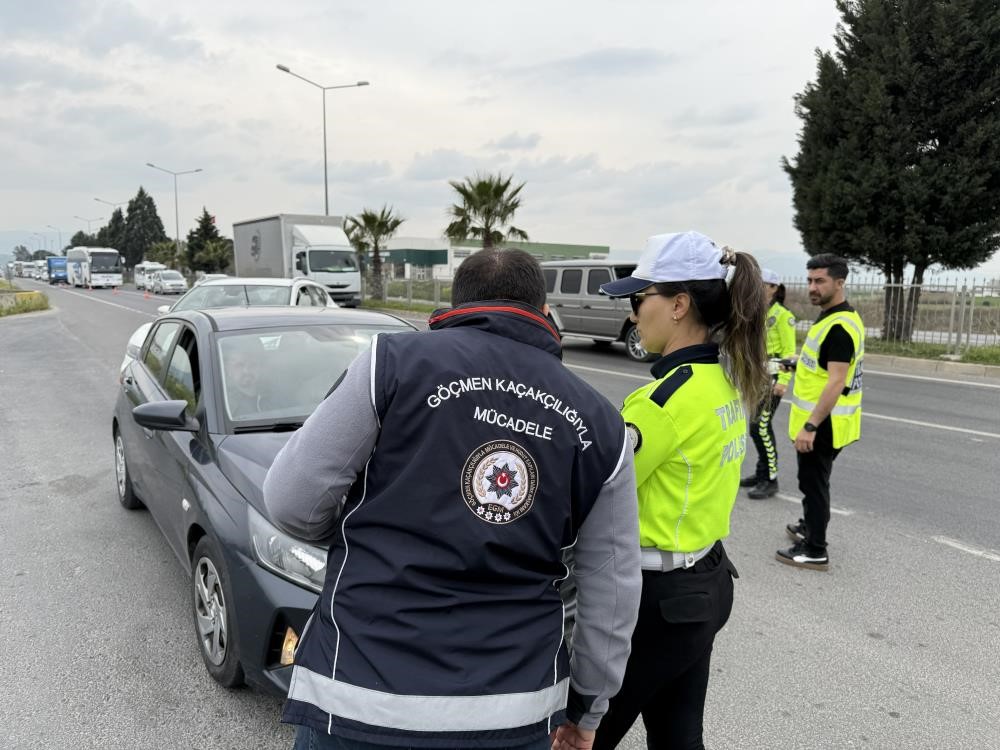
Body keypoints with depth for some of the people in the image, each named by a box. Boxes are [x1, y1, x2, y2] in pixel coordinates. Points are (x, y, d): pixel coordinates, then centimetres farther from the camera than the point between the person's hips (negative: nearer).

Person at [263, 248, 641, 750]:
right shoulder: (600, 425, 4)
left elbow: (292, 500, -6)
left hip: (365, 701, -2)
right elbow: (614, 591, 7)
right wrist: (587, 705, 21)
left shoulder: (397, 361, -7)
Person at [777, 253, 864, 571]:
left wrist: (810, 426, -27)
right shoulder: (836, 318, 10)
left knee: (814, 482, 1)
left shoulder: (839, 326, -23)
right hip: (821, 421, 10)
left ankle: (815, 552, 11)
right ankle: (809, 527, 40)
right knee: (812, 480, 23)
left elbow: (836, 382, -27)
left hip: (822, 424, -10)